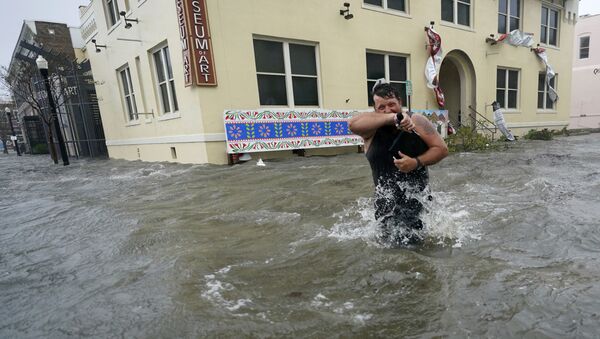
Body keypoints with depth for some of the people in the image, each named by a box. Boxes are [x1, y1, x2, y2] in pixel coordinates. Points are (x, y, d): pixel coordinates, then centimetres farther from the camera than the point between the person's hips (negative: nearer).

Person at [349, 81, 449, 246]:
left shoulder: (416, 121, -4)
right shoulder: (373, 126, -5)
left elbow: (441, 149, -4)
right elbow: (353, 124, -28)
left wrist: (417, 162, -22)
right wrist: (392, 118, -32)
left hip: (418, 197, 0)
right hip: (387, 202, 1)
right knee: (391, 244, 12)